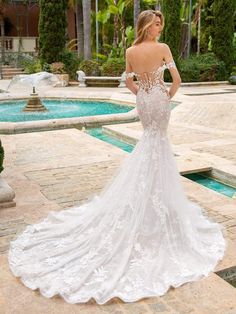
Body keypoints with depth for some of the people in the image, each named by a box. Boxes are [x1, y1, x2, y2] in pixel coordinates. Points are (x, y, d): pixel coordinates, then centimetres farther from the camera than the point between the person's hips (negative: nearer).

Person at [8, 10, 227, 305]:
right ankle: (156, 192, 16)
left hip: (143, 101, 5)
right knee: (158, 141, 8)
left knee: (150, 138, 22)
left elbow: (129, 81, 10)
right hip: (159, 99, -4)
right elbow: (176, 78, -14)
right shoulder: (163, 48, -13)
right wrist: (169, 95, 4)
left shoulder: (130, 51, 1)